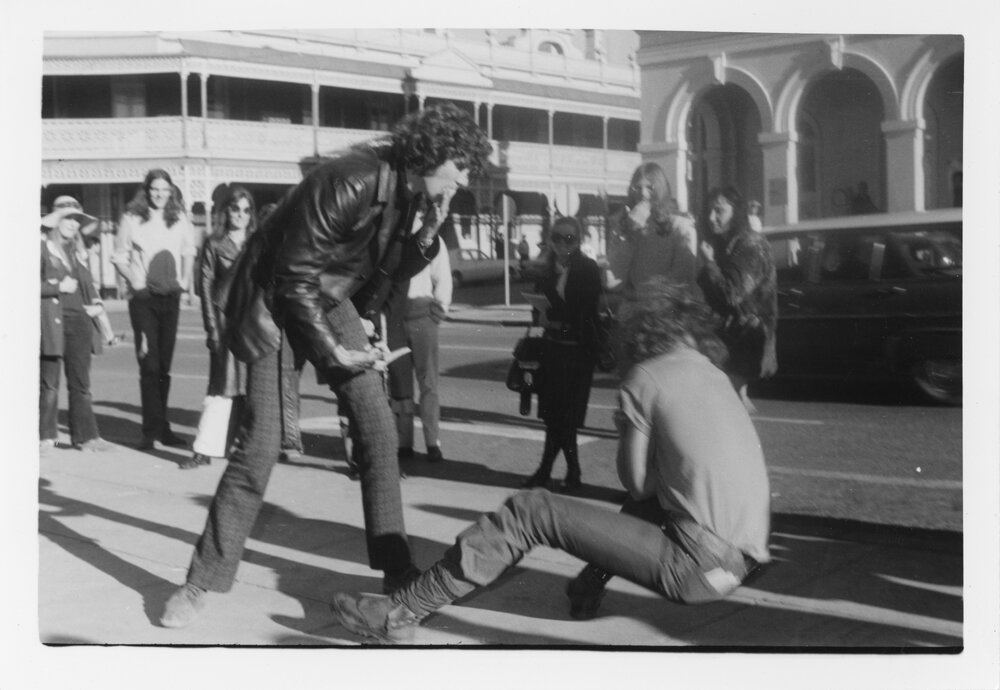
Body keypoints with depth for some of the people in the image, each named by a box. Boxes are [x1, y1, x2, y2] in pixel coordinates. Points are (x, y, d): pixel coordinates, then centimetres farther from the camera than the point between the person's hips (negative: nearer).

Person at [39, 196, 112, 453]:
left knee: (81, 382, 5)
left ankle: (85, 435, 9)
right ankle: (45, 436, 9)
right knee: (49, 382, 0)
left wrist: (96, 304, 7)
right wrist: (58, 287, -15)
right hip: (52, 321, -5)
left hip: (79, 319, 5)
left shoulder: (77, 251, 17)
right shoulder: (42, 248, -2)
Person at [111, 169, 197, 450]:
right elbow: (119, 256, 4)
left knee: (164, 365, 8)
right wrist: (134, 280, -8)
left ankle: (162, 428, 16)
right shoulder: (132, 219, -3)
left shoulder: (179, 220, 6)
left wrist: (185, 280, 10)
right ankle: (152, 430, -4)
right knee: (149, 365, -8)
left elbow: (189, 251, 20)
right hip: (143, 297, -3)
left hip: (171, 296, 3)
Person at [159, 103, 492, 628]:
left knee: (379, 430, -2)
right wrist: (334, 351, -20)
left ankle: (397, 571, 8)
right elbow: (295, 275, -23)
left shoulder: (414, 196, -5)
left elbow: (385, 273, 1)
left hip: (333, 301, 7)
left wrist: (427, 234, -15)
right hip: (278, 302, -7)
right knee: (259, 446, -10)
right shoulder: (348, 182, -29)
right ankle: (202, 581, 4)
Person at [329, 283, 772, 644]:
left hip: (698, 566, -7)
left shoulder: (645, 379, 0)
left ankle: (402, 614, 1)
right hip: (742, 559, 7)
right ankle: (589, 585, 37)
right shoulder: (719, 380, 19)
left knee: (530, 512, -2)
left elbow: (636, 483, 3)